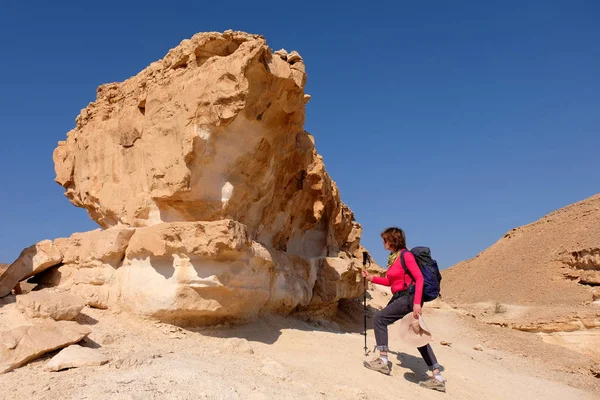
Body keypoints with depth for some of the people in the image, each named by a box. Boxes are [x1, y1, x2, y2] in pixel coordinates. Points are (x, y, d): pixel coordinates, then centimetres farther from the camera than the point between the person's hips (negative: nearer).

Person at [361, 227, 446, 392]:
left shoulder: (406, 255, -12)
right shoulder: (393, 257, 14)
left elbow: (419, 278, -20)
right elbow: (390, 281, 21)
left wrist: (417, 302, -28)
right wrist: (371, 278, 15)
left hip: (409, 297, -10)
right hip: (400, 297, 10)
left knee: (379, 318, -11)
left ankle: (383, 361, -4)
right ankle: (437, 378, 15)